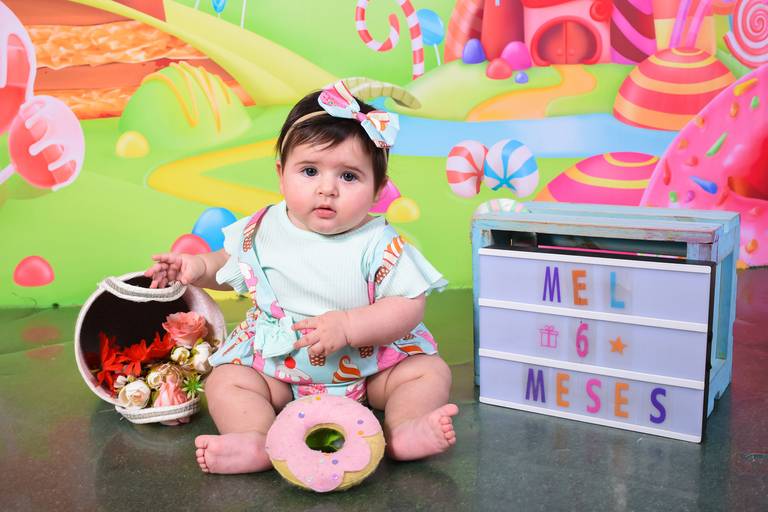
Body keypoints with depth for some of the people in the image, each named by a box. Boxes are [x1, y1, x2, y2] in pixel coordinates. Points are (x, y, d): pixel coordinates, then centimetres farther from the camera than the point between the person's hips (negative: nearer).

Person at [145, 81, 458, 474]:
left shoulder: (378, 245, -16)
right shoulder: (262, 231, -5)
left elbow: (408, 307, -20)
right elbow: (231, 267, 15)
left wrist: (348, 326, -31)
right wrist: (199, 266, -6)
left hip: (370, 362, -2)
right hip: (275, 361, 2)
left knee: (431, 371, -16)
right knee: (225, 382, -16)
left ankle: (403, 431, -35)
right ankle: (259, 443, -35)